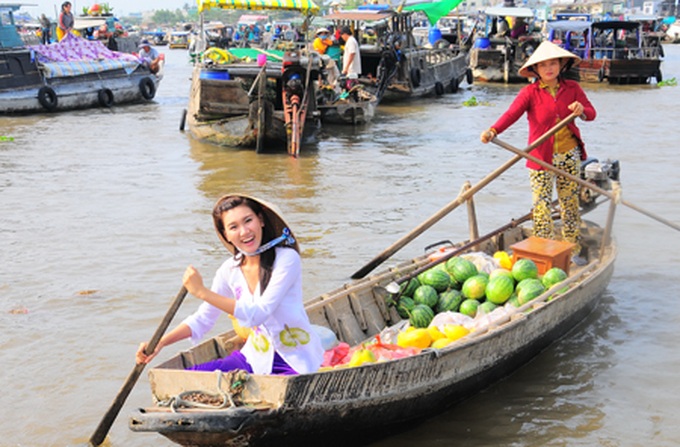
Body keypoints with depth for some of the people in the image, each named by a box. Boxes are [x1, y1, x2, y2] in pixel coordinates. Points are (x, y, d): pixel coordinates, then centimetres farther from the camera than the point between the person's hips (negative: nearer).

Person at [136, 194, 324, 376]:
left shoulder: (286, 259, -15)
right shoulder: (230, 270, 2)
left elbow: (256, 315, -23)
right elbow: (202, 319, 9)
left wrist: (202, 292, -25)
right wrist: (160, 343, -5)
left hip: (297, 362, -6)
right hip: (256, 358, 6)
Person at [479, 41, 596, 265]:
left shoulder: (572, 88, 4)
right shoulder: (530, 92, -7)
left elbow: (591, 113, 5)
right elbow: (512, 113, -22)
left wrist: (582, 110, -21)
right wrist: (493, 131, -41)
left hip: (569, 154, 3)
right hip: (541, 155, -3)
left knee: (570, 201, 11)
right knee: (541, 204, -6)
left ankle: (573, 251, 21)